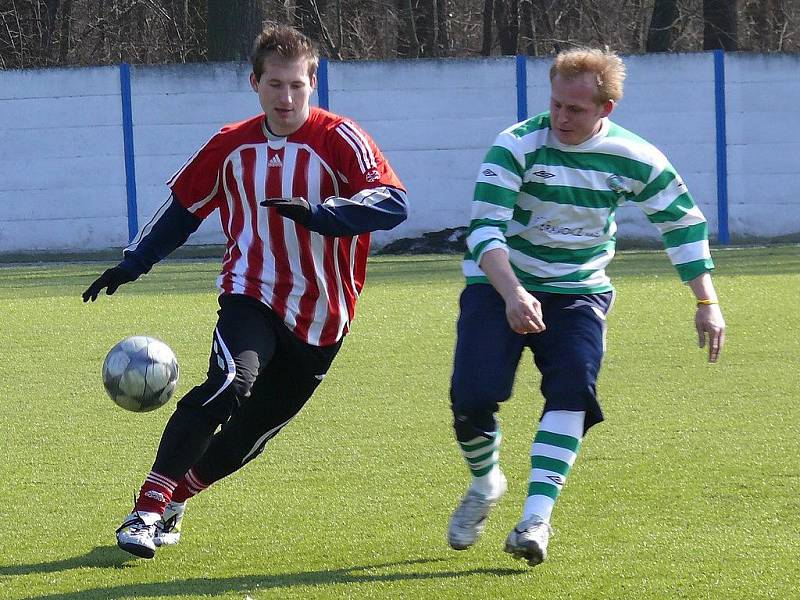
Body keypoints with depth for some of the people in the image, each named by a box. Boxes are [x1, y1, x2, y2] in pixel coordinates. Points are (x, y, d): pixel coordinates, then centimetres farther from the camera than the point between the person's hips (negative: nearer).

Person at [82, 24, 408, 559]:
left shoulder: (339, 139, -9)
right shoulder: (232, 147, 3)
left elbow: (393, 203, -22)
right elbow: (184, 207, 18)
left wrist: (319, 213, -35)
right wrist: (132, 264, 14)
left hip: (321, 318, 0)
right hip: (252, 295, 0)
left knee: (247, 436, 5)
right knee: (229, 387, -27)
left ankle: (174, 500, 29)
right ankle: (148, 510, -26)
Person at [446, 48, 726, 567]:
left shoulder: (634, 159, -8)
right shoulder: (518, 145, -17)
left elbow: (684, 222, 6)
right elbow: (485, 229, -23)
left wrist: (707, 302, 1)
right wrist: (512, 295, -39)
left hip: (580, 292, 2)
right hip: (501, 285, -1)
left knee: (573, 389, -22)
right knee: (472, 394, -16)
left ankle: (536, 520, -24)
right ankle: (485, 484, 16)